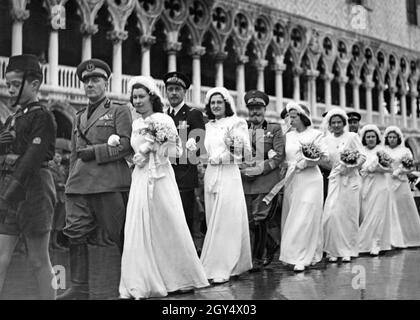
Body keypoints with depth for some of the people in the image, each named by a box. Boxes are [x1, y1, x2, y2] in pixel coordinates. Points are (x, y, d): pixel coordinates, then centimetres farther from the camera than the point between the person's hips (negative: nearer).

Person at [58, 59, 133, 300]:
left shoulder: (119, 111, 5)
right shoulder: (79, 116, 23)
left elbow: (126, 145, -8)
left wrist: (94, 151, -11)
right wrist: (71, 181, 17)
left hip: (109, 182, -6)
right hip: (79, 185, 6)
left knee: (120, 234, 1)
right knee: (75, 233, -2)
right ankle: (80, 289, 5)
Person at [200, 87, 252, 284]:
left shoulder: (235, 123, -2)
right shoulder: (209, 126, 14)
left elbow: (244, 153, -6)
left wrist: (234, 142, -21)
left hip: (229, 174, -6)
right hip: (210, 175, 6)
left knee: (226, 221, -6)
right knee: (213, 221, 7)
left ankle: (222, 269, -3)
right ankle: (214, 264, 15)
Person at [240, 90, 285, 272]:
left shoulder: (275, 129, 11)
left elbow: (279, 155, 1)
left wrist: (260, 168, -10)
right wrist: (243, 168, -8)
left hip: (266, 181, -2)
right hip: (244, 181, 2)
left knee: (259, 220, -9)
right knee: (247, 221, -1)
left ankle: (258, 259, 4)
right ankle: (246, 258, 10)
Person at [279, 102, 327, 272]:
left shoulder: (315, 134, 0)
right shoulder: (288, 135, 14)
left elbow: (325, 156, -4)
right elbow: (284, 157, 14)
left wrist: (304, 163, -11)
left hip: (309, 180, -5)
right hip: (291, 180, 5)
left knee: (305, 218, -8)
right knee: (291, 218, 3)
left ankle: (302, 258, -6)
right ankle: (296, 254, 13)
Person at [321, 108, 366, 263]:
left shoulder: (352, 136, 0)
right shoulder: (327, 140, 9)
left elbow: (362, 156, -4)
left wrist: (350, 167, -16)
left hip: (351, 179, -2)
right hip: (335, 179, 2)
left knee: (349, 214, 1)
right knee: (332, 214, -9)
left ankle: (348, 251, 9)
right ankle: (333, 250, 2)